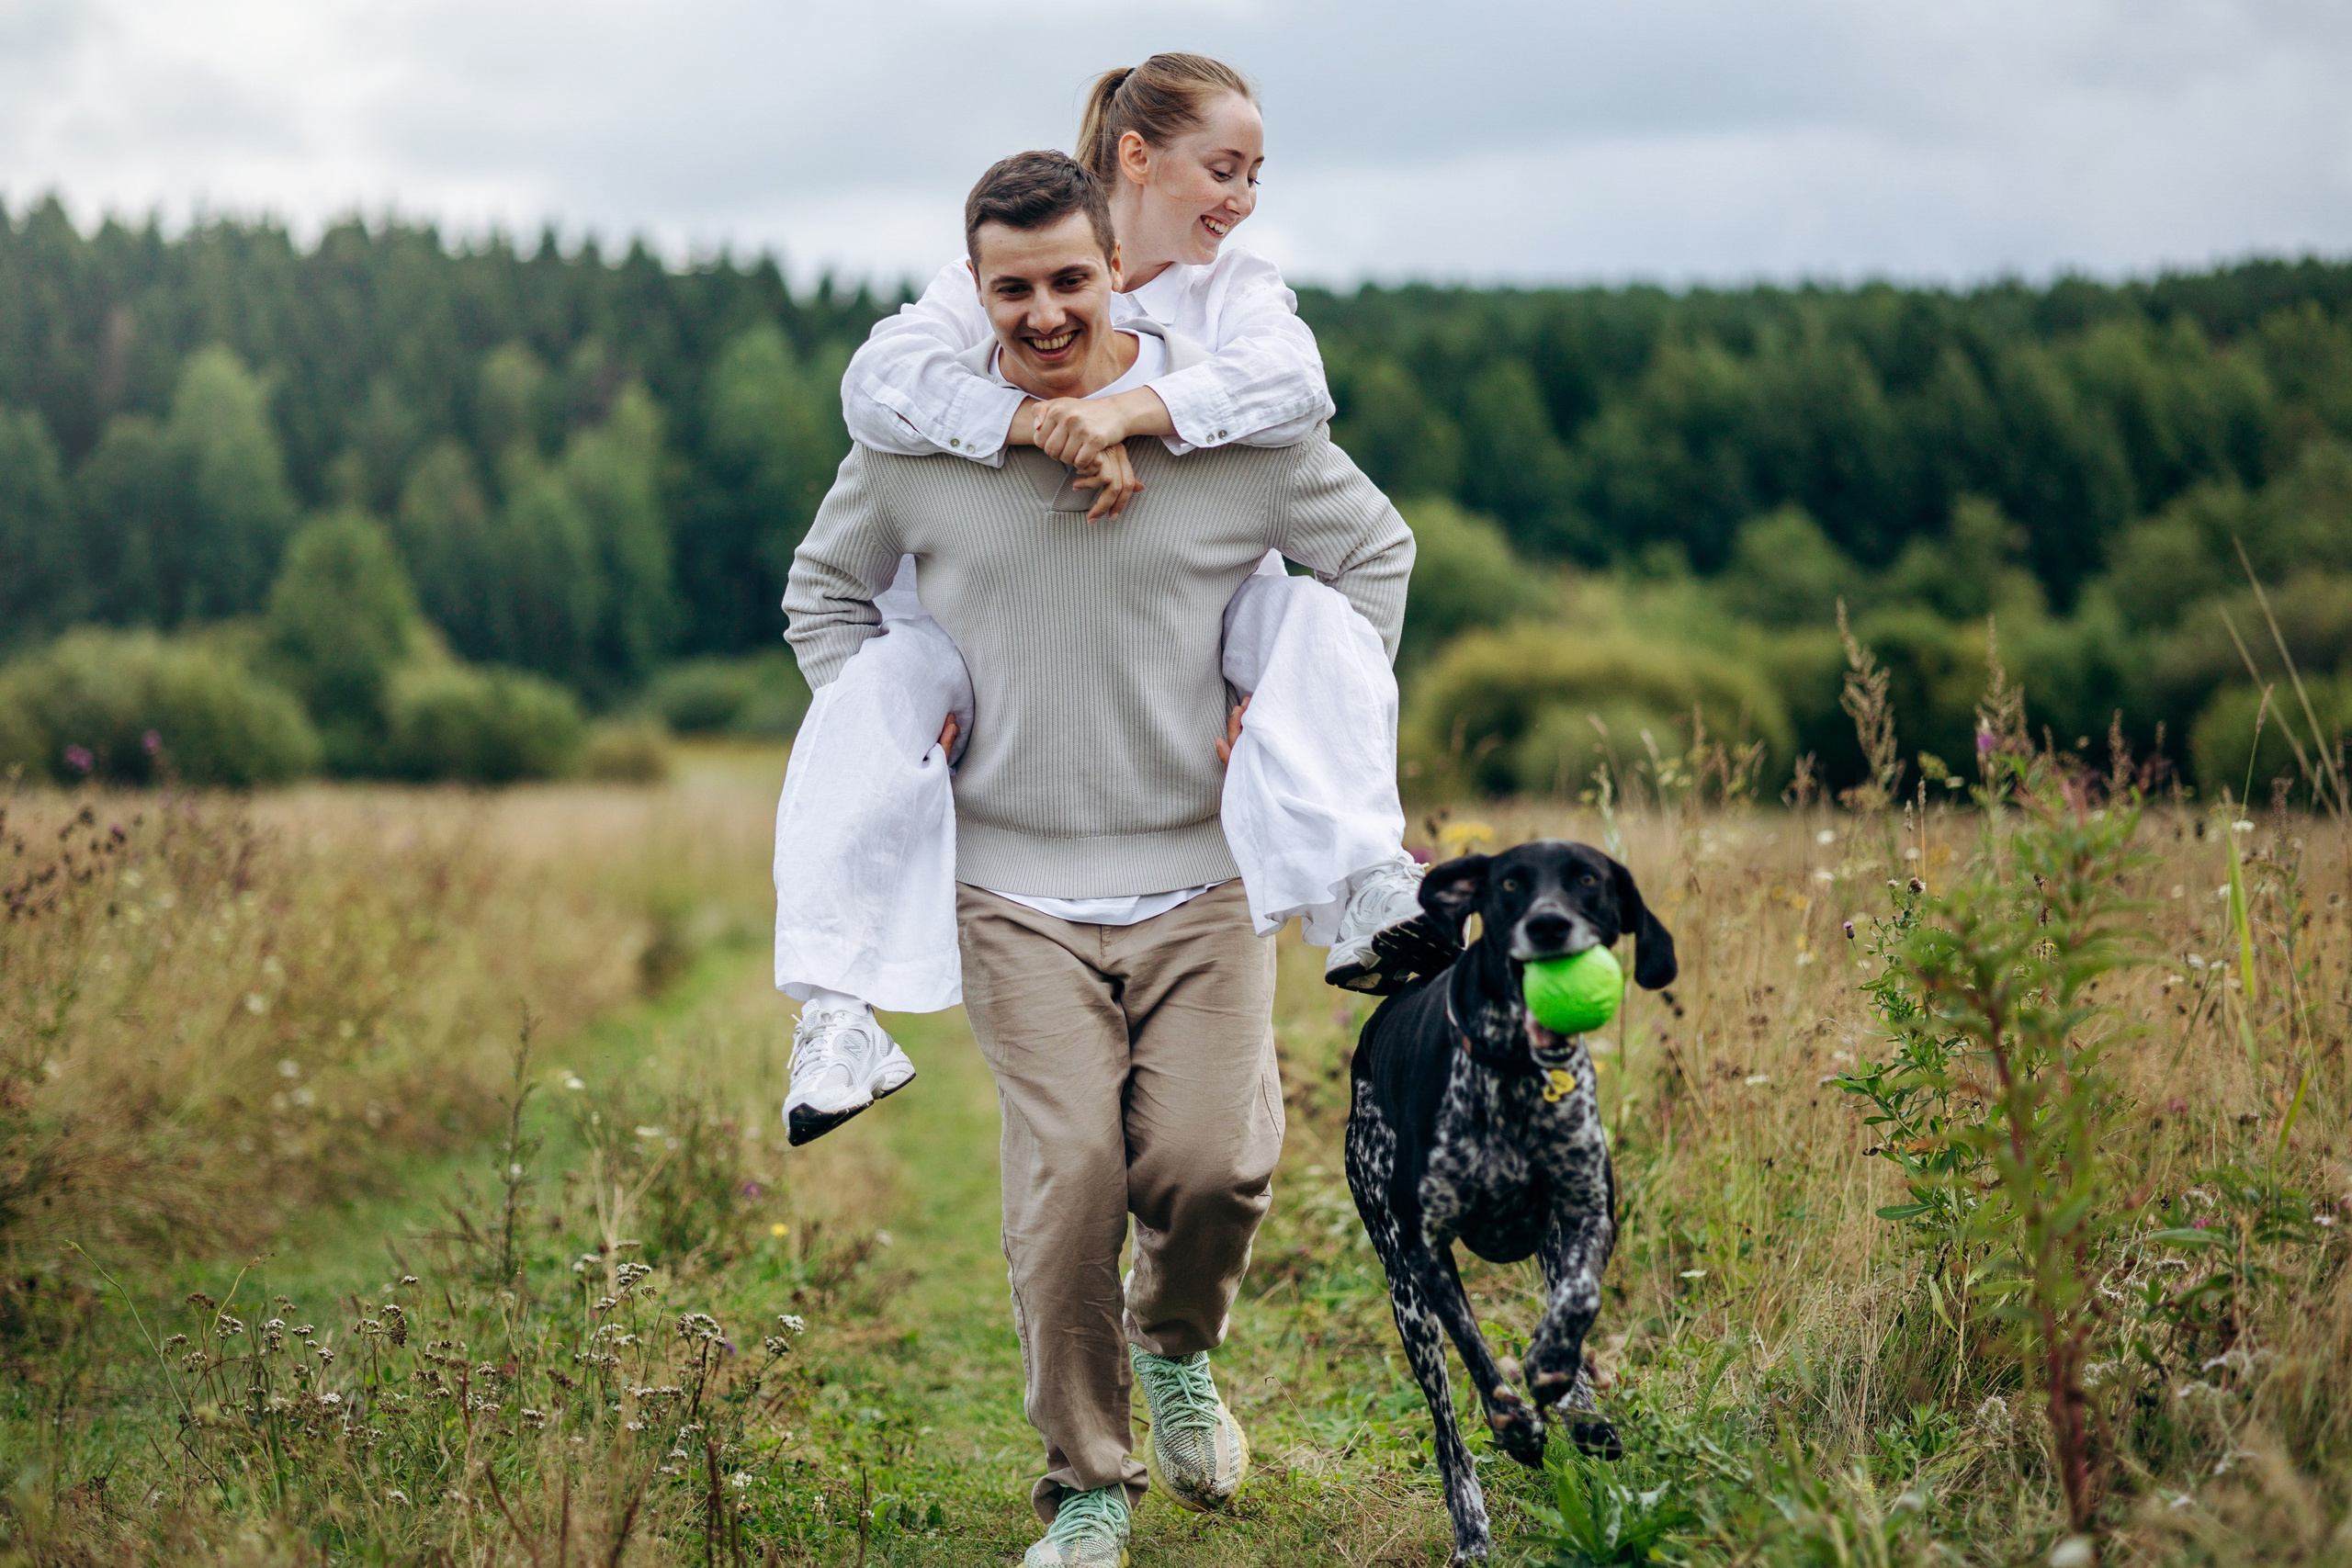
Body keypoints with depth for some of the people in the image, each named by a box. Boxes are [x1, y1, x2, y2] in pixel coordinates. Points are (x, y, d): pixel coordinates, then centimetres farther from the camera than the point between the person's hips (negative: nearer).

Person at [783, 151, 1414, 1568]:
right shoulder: (917, 437, 1)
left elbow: (1375, 549, 14)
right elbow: (825, 586, 19)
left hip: (1203, 876, 0)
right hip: (1017, 887, 0)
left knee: (1213, 1162, -12)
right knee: (1069, 1173, -12)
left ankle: (1175, 1347, 25)